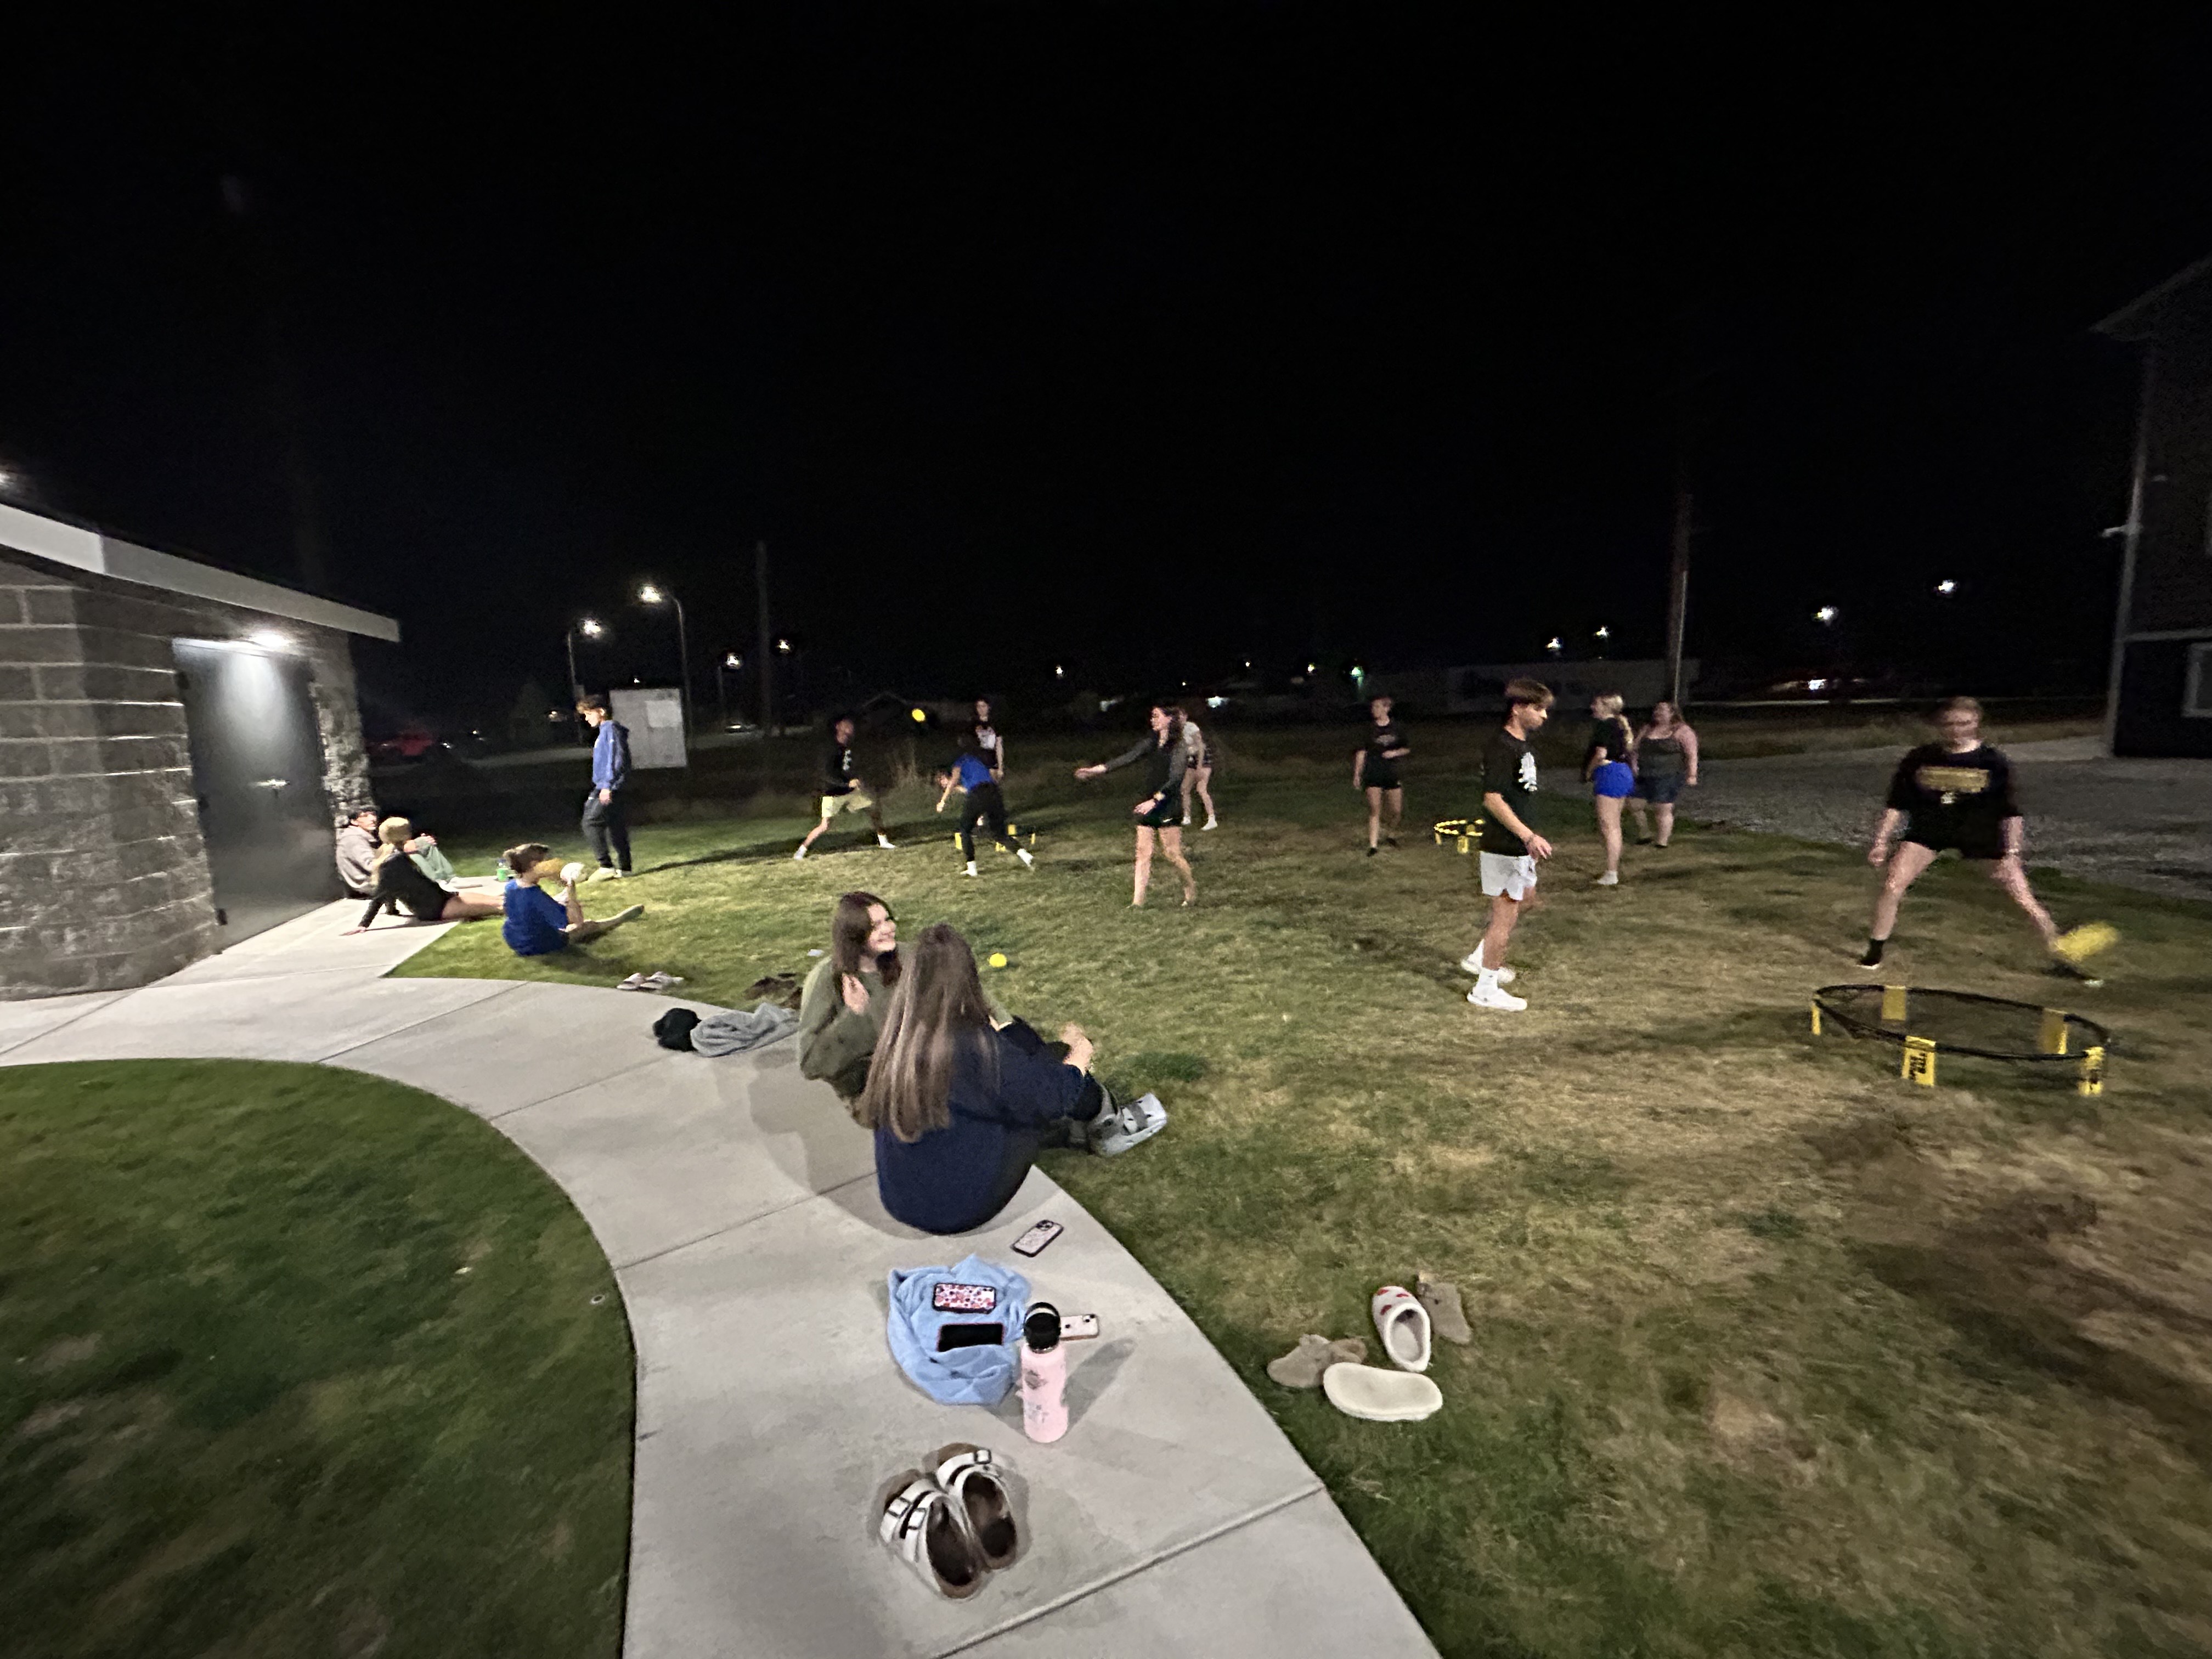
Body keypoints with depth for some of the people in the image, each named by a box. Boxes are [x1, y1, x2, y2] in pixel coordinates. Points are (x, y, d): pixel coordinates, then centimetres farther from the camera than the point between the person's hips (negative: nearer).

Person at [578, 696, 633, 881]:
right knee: (614, 828, 9)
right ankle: (623, 868, 12)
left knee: (591, 822, -14)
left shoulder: (612, 729, -9)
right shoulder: (603, 731, 21)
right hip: (605, 788, 10)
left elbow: (617, 759, -17)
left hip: (611, 788, -10)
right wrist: (601, 787, 23)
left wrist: (608, 786, -21)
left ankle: (606, 866, -13)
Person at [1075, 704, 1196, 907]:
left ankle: (1191, 889, 21)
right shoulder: (1150, 744, 12)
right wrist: (1096, 769, -3)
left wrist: (1154, 801, -28)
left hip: (1168, 807, -6)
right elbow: (1126, 759, 5)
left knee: (1173, 853, -3)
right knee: (1143, 853, 2)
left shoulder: (1178, 749, -7)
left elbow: (1174, 780, -17)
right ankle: (1138, 901, 2)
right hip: (1147, 806, 6)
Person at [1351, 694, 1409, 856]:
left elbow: (1407, 749, 11)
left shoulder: (1396, 728, 2)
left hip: (1392, 774, 2)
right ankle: (1373, 845, -2)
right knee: (1375, 811, -6)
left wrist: (1396, 753, -10)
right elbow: (1361, 752, 1)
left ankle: (1391, 834, 32)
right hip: (1373, 775, -2)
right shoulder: (1369, 730, -1)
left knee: (1397, 811, 4)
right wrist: (1357, 775, -2)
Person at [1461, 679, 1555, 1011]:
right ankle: (1486, 989, 11)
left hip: (1519, 844, 10)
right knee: (1506, 914, -1)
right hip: (1504, 845, -10)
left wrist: (1529, 840, 24)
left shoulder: (1522, 746, 11)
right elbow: (1492, 799, -27)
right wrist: (1529, 836, -31)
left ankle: (1479, 957, 34)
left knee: (1525, 897, 24)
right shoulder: (1501, 747, -20)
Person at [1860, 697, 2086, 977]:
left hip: (1981, 832, 0)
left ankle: (2061, 960, 18)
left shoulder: (1994, 762, -8)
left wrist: (2011, 853, -11)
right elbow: (1896, 805, 1)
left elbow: (2010, 812, -5)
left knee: (2025, 900, -1)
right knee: (1891, 886, -15)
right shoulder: (1919, 760, -6)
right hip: (1928, 829, 0)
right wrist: (1882, 841, -4)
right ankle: (1874, 952, 0)